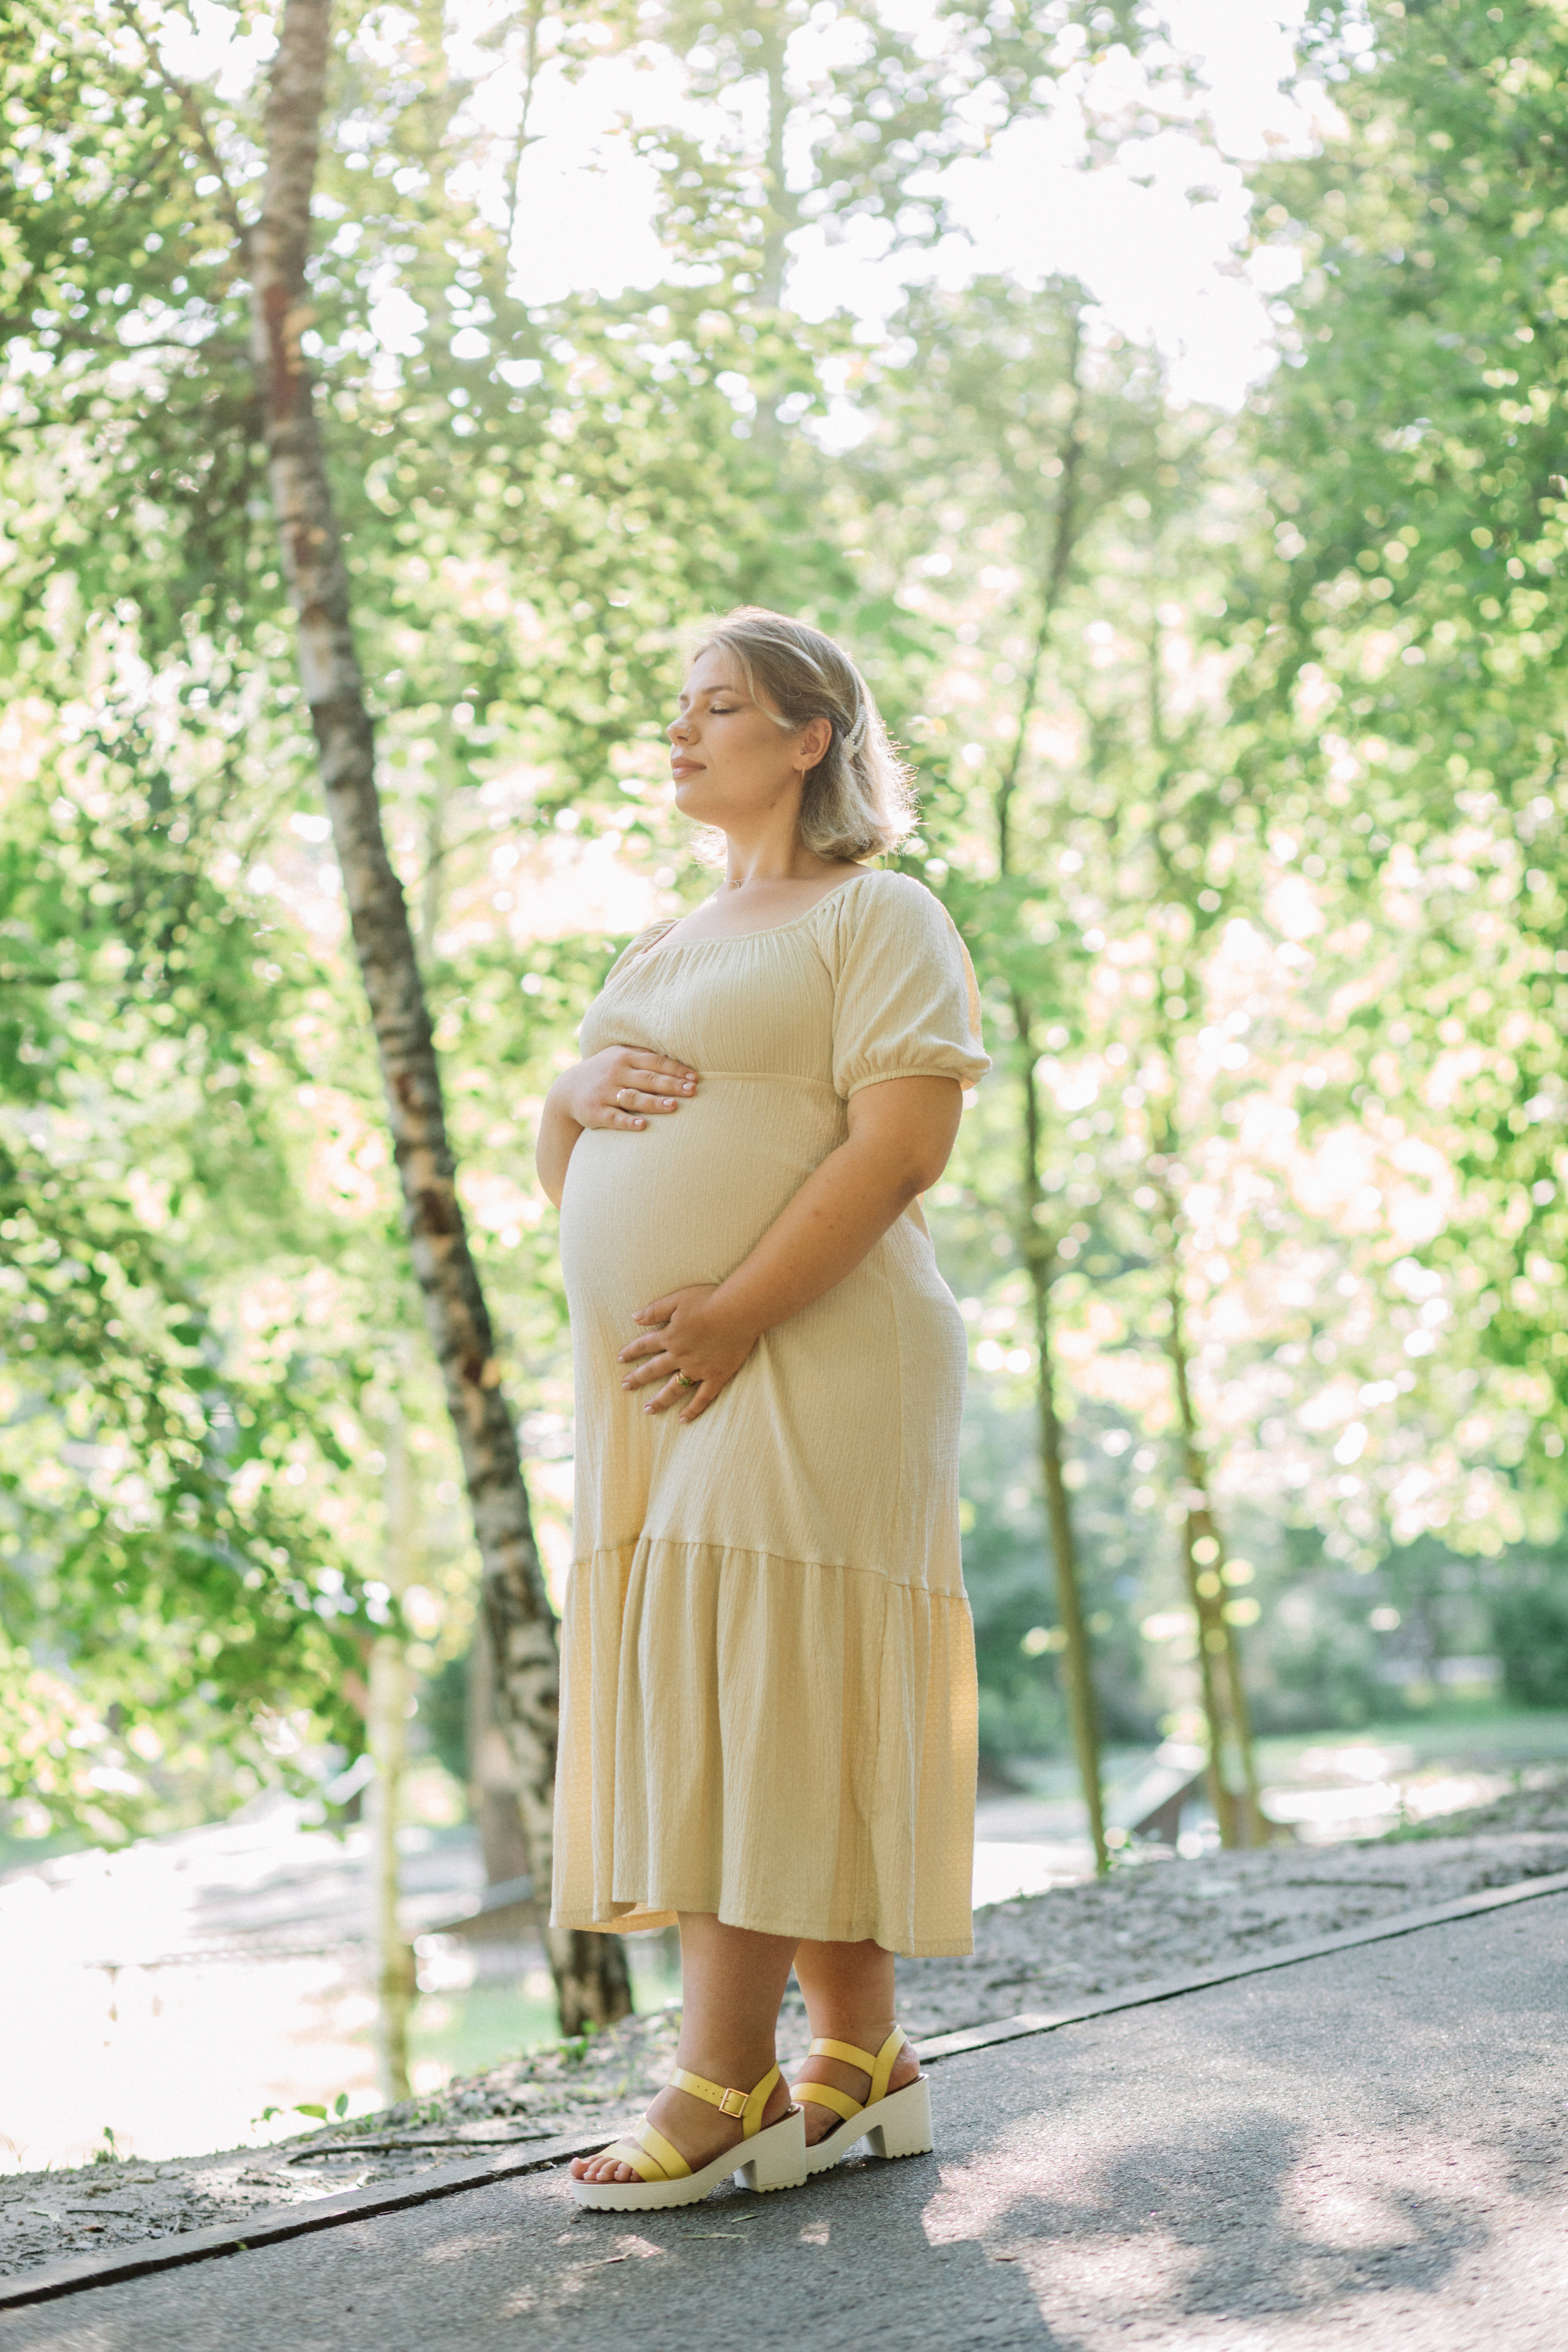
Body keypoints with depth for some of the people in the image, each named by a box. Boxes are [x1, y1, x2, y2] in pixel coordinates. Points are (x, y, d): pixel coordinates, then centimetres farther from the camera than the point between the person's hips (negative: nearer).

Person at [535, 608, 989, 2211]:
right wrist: (579, 1092, 0)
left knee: (757, 1688, -13)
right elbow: (557, 1165, 24)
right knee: (788, 1716, 5)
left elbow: (904, 1141, -14)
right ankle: (864, 2065, 10)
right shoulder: (666, 950, 25)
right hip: (656, 1386, 8)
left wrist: (737, 1312, -20)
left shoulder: (877, 916, 0)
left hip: (805, 1361, -7)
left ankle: (729, 2085, -13)